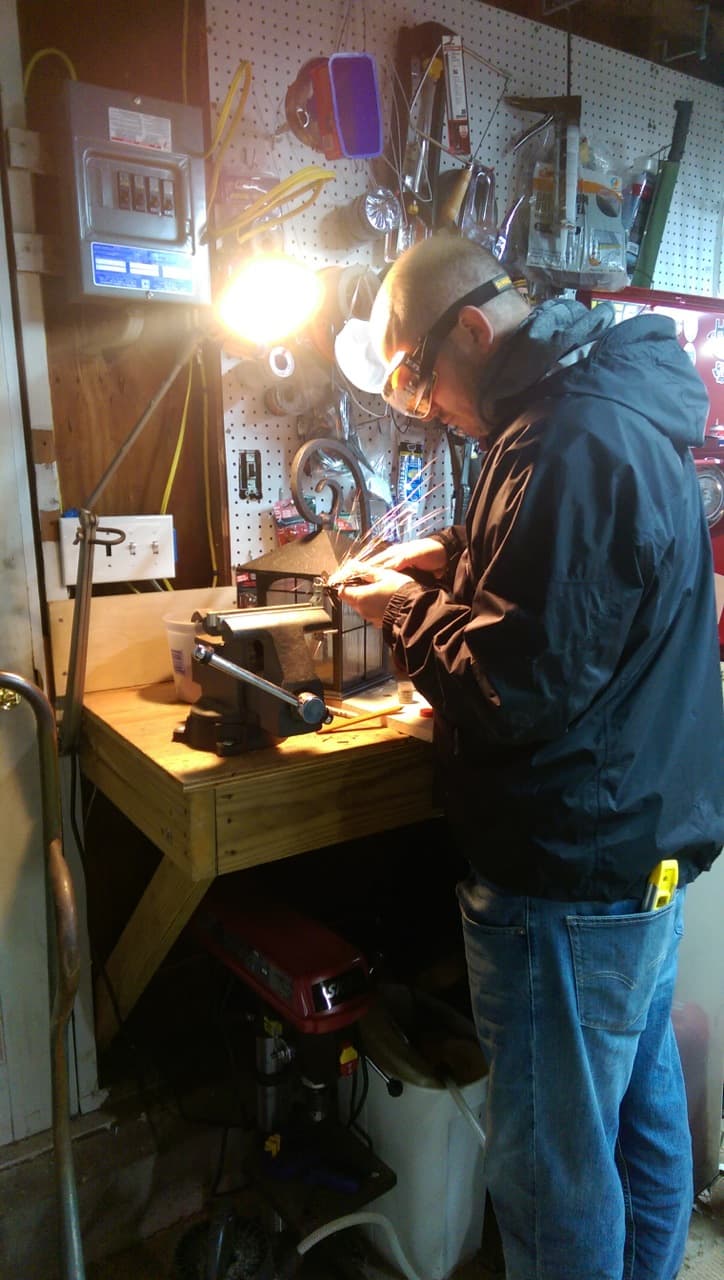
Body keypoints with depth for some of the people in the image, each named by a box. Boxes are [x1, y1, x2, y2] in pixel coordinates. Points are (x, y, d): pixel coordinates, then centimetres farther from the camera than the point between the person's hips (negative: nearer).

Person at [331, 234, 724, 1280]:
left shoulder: (571, 442, -23)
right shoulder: (625, 407, 10)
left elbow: (516, 690, -25)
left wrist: (411, 609, -9)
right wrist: (455, 564, 9)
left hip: (572, 874, -10)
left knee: (553, 1165, 10)